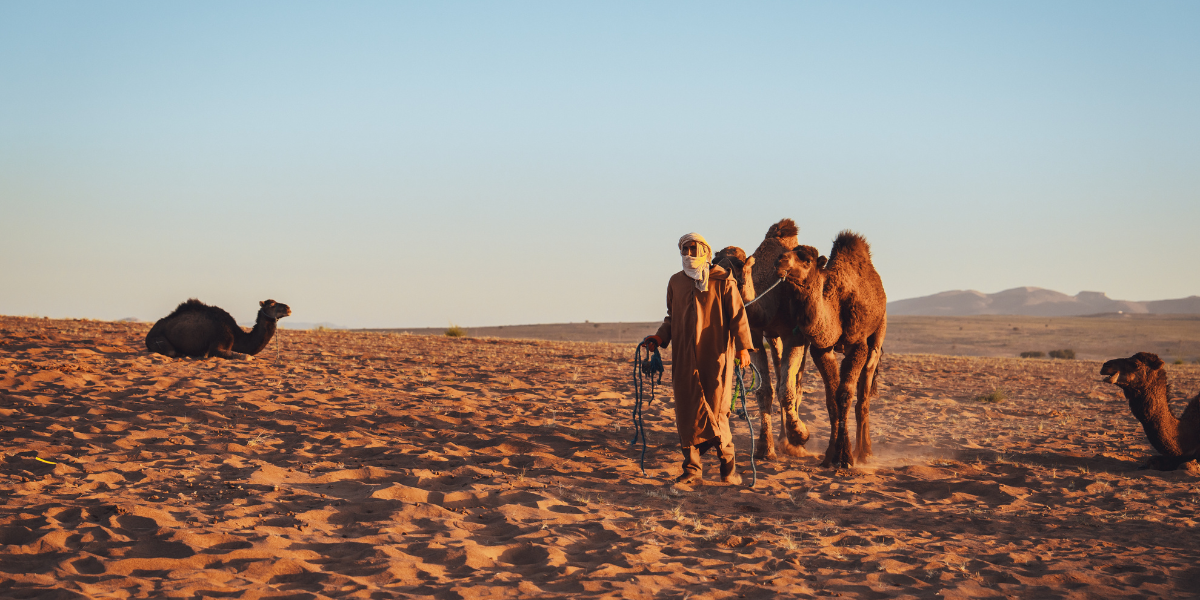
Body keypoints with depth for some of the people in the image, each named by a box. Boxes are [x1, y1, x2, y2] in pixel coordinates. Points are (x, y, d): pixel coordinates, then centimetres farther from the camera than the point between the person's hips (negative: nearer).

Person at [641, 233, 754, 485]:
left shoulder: (723, 282, 0)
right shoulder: (676, 282, 13)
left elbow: (737, 315, -1)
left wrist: (743, 346, -10)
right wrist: (659, 338, 7)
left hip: (715, 356, -4)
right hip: (684, 357, 4)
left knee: (716, 410, -5)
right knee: (687, 410, 0)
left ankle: (728, 464, 10)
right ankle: (692, 467, 6)